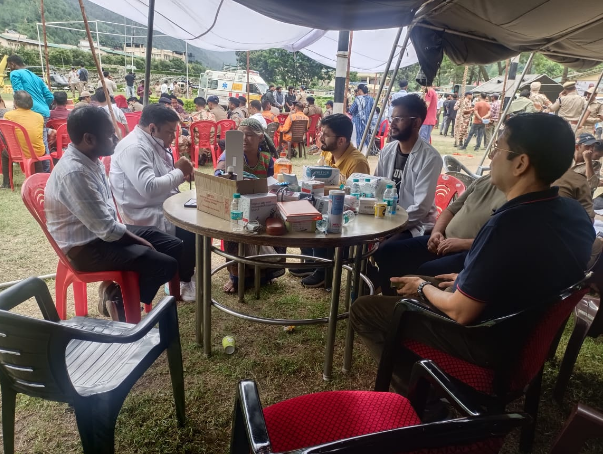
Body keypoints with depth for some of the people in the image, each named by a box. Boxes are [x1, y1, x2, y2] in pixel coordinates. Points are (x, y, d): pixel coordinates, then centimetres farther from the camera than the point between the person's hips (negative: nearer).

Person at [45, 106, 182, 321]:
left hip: (106, 232, 9)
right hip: (86, 247, -9)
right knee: (166, 265, -19)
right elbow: (106, 228, -25)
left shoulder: (91, 159, 2)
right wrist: (138, 240, -10)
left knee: (175, 246, 6)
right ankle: (119, 300, 6)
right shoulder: (74, 172, -27)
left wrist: (128, 232, 2)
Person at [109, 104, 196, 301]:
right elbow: (149, 188, -32)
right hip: (146, 216, -10)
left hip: (163, 207, 10)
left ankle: (185, 269, 16)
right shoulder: (134, 148, -20)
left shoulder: (153, 143, 11)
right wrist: (179, 172, -20)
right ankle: (184, 280, 2)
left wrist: (181, 174, -4)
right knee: (191, 228, -20)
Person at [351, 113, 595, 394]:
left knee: (363, 310, -3)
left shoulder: (508, 225, -33)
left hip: (486, 342, -8)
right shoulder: (576, 214, -5)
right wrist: (468, 281, 14)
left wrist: (423, 287, -5)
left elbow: (460, 312, -25)